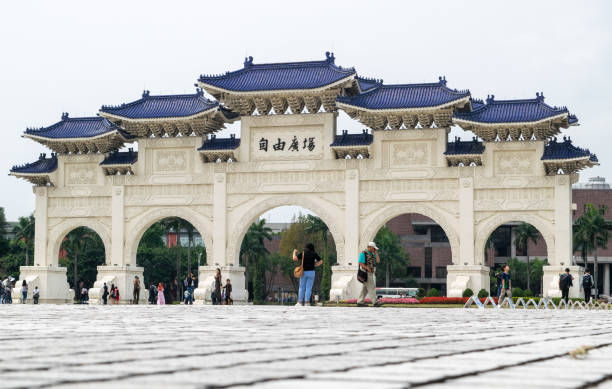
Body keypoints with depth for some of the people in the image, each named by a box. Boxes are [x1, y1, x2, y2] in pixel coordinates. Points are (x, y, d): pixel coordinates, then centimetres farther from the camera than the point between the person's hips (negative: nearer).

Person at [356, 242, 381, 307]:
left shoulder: (372, 254, 16)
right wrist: (368, 269, -23)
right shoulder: (363, 253, -11)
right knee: (371, 287, -12)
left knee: (365, 289, 8)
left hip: (372, 274, 9)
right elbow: (360, 263, -17)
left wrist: (376, 253, 3)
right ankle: (375, 302, -14)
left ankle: (360, 302, 9)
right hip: (366, 273, -9)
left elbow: (378, 261, 7)